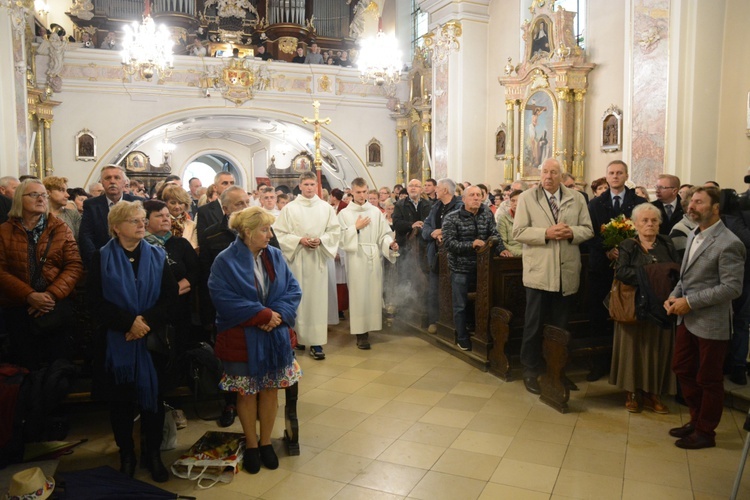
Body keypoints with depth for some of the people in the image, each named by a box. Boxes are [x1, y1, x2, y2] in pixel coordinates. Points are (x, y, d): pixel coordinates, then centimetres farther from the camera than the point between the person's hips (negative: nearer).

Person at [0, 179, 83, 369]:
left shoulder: (60, 229, 5)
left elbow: (74, 266, -3)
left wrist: (52, 294, -16)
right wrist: (29, 296, -18)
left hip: (57, 306, 0)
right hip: (18, 309, 0)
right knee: (25, 366, 8)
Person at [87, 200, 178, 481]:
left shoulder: (157, 256, 5)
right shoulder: (101, 258, 0)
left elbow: (170, 296, -2)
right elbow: (96, 301, -8)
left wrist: (146, 321, -17)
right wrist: (129, 322, -19)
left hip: (152, 340, 1)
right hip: (116, 342, -1)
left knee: (152, 396, 6)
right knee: (121, 400, 8)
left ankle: (153, 453, 20)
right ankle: (126, 455, 23)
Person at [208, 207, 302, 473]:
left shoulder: (275, 256, 2)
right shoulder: (226, 261, -12)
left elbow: (293, 290, 0)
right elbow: (224, 299, -19)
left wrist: (278, 314, -18)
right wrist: (264, 315, -21)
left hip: (275, 337, 4)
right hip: (243, 339, -4)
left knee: (270, 390, 11)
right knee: (246, 392, 9)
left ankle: (266, 442, 29)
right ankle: (251, 445, 28)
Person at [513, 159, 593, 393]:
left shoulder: (577, 198, 6)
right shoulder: (527, 197, -1)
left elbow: (587, 229, 6)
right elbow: (518, 232, -7)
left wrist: (572, 232, -14)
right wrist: (546, 233, -19)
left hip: (566, 272, 3)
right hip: (539, 271, -3)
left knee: (561, 325, 14)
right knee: (534, 324, 5)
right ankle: (530, 372, 17)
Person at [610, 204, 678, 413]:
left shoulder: (667, 245, 10)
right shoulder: (627, 246, 0)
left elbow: (677, 271, 0)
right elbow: (621, 272, -15)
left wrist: (668, 276, -20)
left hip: (660, 306, 3)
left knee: (658, 349, 5)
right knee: (634, 347, 2)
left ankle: (652, 393, 15)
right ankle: (633, 392, 12)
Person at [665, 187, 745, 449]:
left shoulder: (729, 244, -18)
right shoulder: (693, 235, 8)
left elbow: (732, 288, -21)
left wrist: (690, 302, -21)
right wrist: (675, 295, 0)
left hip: (711, 323, -8)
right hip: (687, 319, 8)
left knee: (708, 379, 8)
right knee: (682, 369, 16)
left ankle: (705, 432, 25)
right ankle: (696, 419, 35)